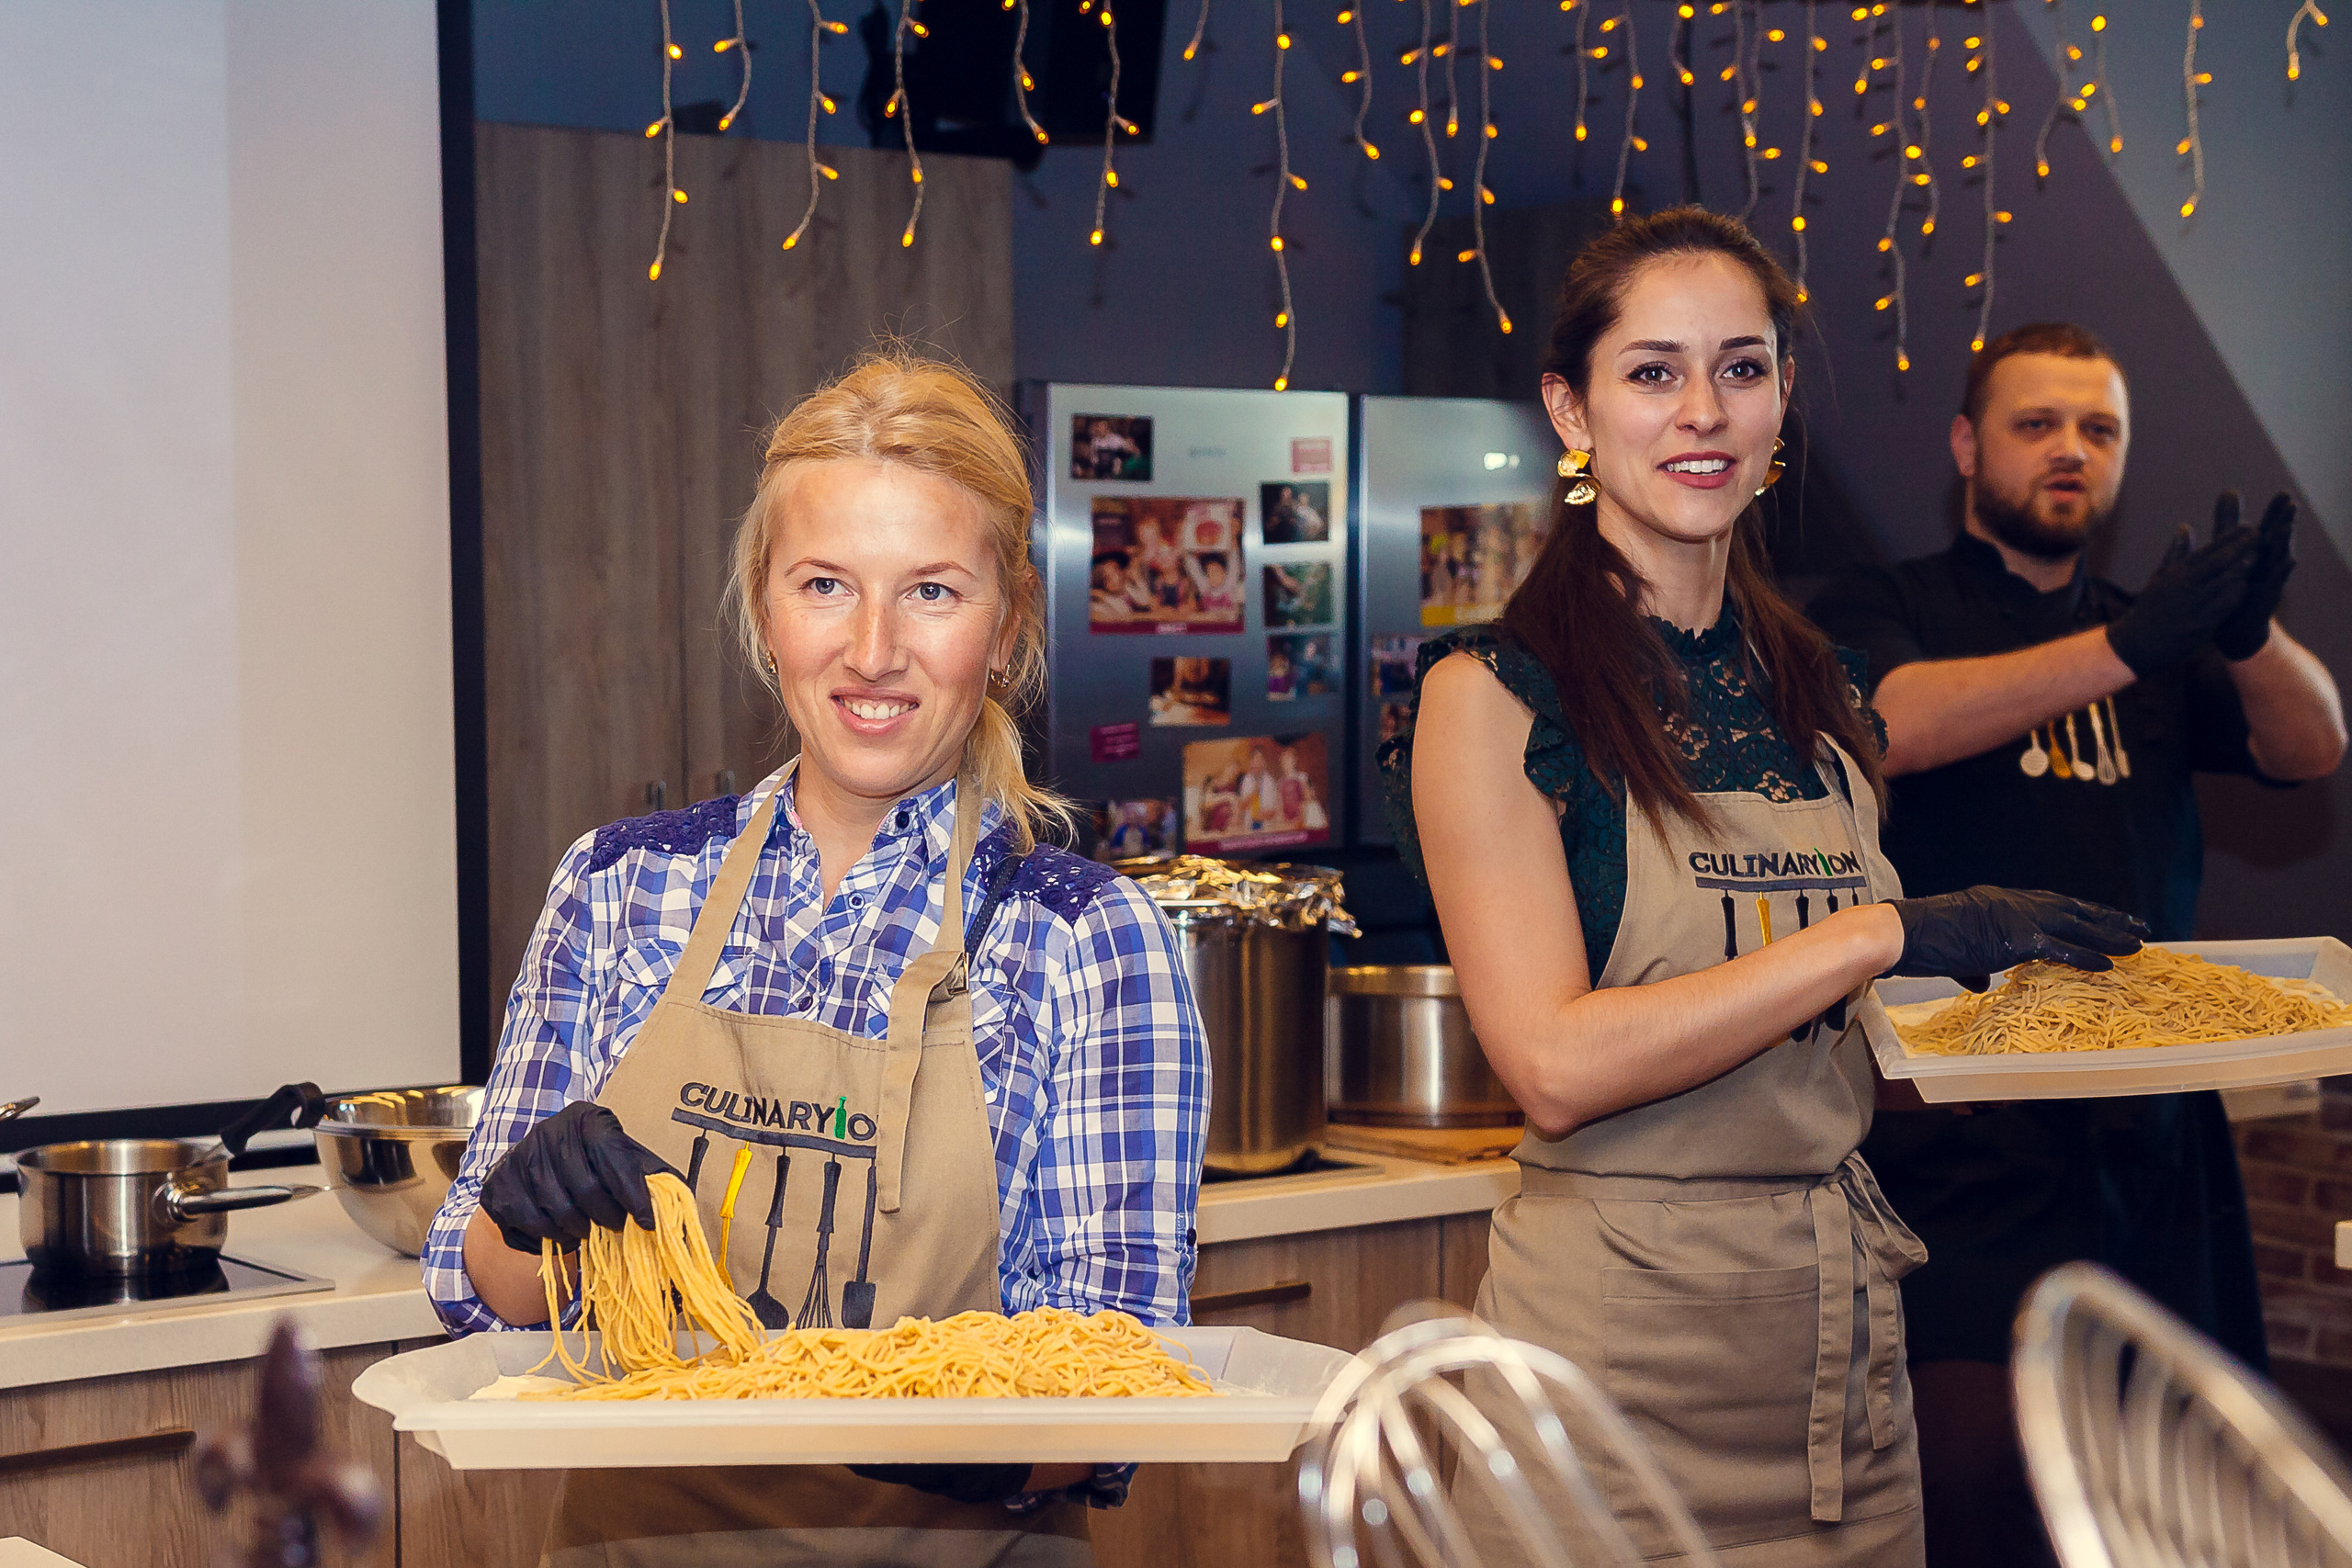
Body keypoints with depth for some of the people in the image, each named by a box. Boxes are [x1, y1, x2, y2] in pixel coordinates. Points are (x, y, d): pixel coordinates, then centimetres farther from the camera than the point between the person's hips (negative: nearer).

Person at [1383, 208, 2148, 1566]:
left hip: (1845, 1332, 6)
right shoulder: (1495, 694, -8)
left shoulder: (1814, 692, 10)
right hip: (1617, 1339, -6)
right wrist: (1886, 933, -18)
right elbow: (1558, 1067, -19)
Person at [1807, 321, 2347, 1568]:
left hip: (2154, 1124, 5)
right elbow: (1893, 723, -17)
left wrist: (2248, 631, -17)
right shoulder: (1882, 611, 6)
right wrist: (2126, 649, -28)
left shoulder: (2153, 640, 21)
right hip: (1964, 1126, -5)